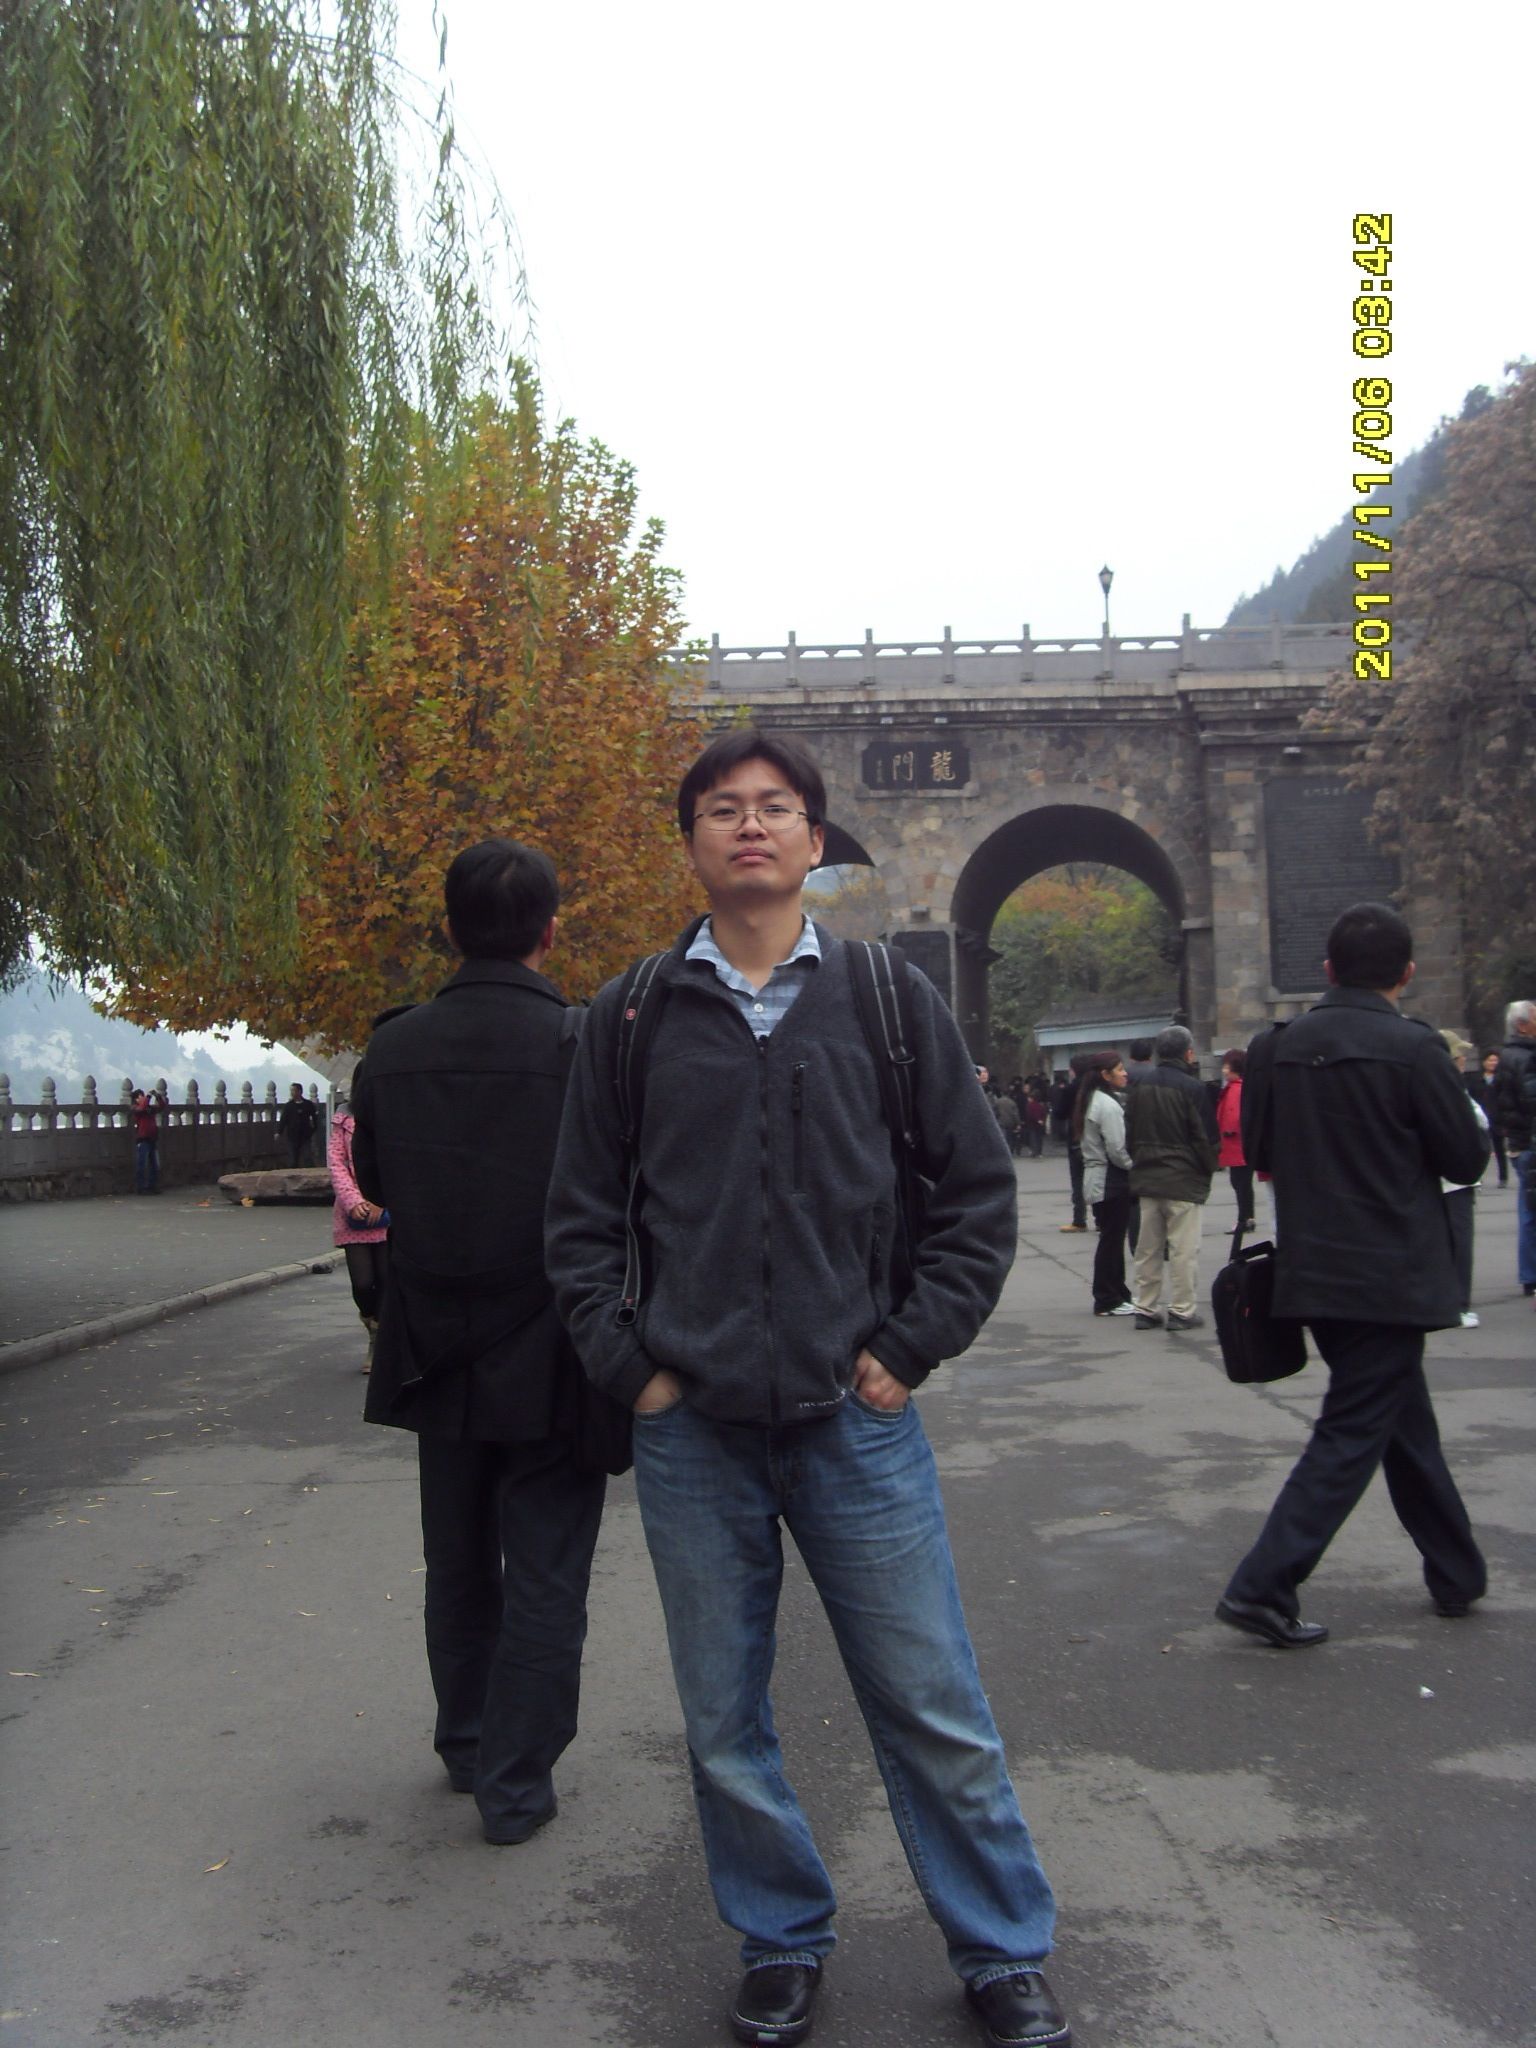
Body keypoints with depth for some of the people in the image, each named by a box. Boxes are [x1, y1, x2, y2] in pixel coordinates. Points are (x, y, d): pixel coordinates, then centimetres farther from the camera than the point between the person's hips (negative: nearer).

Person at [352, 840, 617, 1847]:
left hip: (437, 1357, 5)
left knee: (460, 1565, 21)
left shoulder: (394, 1048, -5)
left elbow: (374, 1180, 7)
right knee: (544, 1576, 8)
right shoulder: (584, 1046, -18)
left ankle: (467, 1743, 35)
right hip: (549, 1359, -4)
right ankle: (516, 1782, 14)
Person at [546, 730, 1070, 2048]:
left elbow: (977, 1194, 5)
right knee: (724, 1727, 12)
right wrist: (629, 1365, 1)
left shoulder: (890, 998, 2)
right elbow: (581, 1217, 10)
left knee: (934, 1712, 7)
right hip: (691, 1433, 1)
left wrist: (909, 1351, -2)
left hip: (856, 1420, -1)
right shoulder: (632, 1016, 4)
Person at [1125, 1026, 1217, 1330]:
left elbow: (1130, 1132, 11)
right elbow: (1206, 1136, -10)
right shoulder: (1192, 1087, -12)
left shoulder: (1141, 1086, 6)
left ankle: (1145, 1309, 13)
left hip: (1146, 1179, 6)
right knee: (1183, 1248, 0)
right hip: (1183, 1180, -6)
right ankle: (1182, 1311, 2)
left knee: (1147, 1248, 10)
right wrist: (1209, 1169, 4)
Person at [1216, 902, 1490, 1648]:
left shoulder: (1278, 1046, 1)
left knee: (1404, 1419, 19)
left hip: (1313, 1269, 6)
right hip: (1390, 1272, -6)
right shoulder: (1411, 1047, -15)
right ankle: (1263, 1587, -6)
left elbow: (1257, 1147, 9)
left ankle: (1457, 1575, 30)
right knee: (1352, 1433, -1)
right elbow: (1465, 1159, -8)